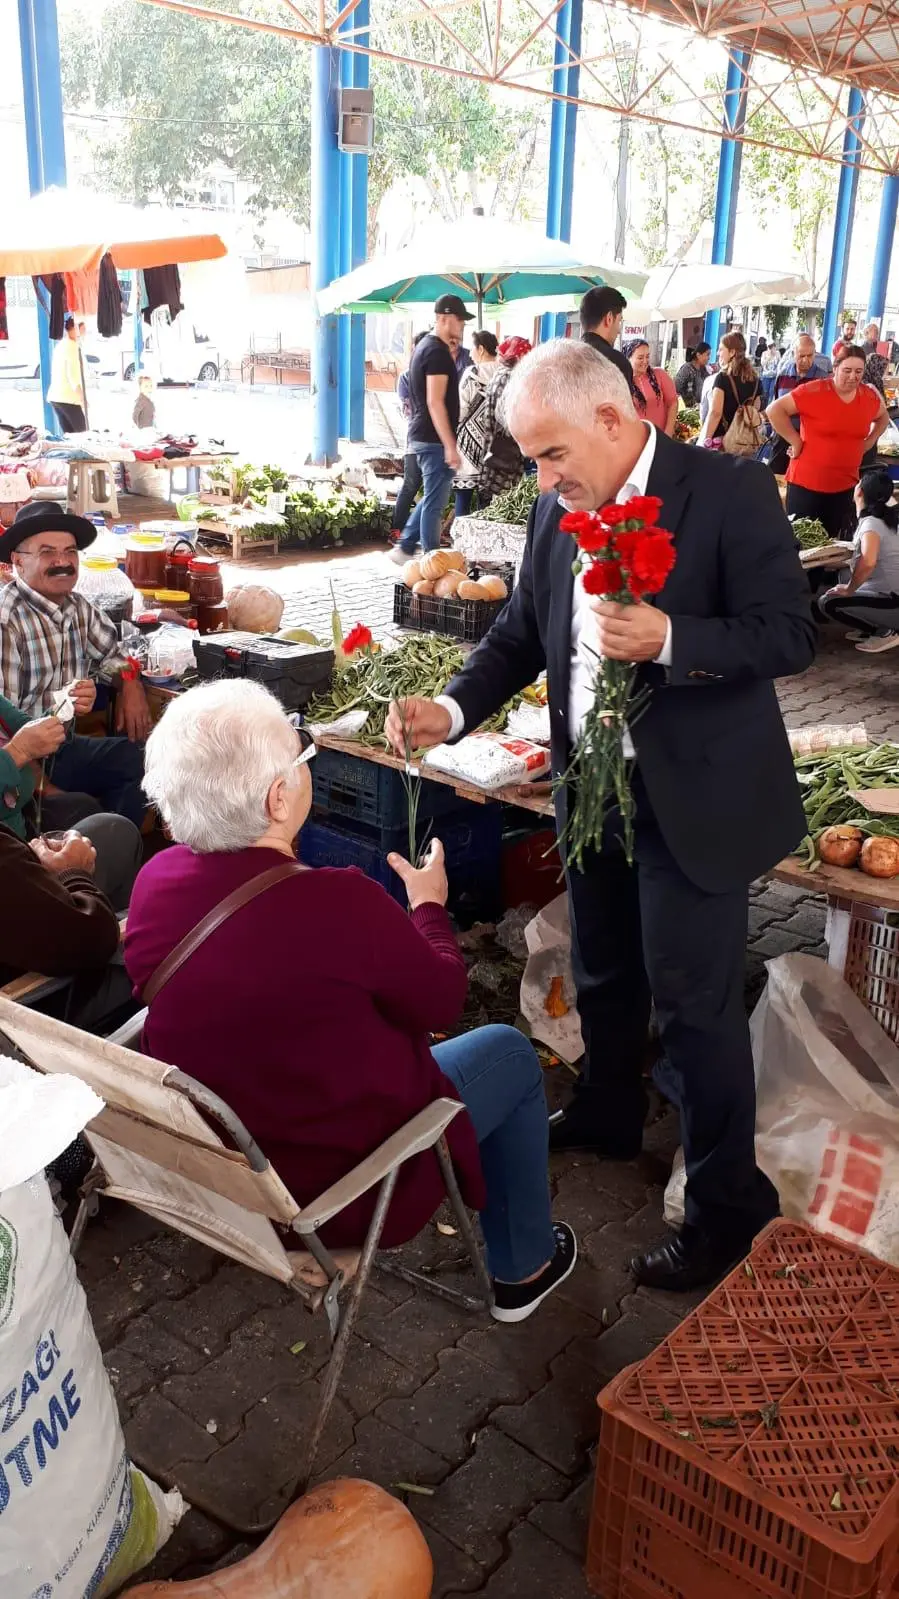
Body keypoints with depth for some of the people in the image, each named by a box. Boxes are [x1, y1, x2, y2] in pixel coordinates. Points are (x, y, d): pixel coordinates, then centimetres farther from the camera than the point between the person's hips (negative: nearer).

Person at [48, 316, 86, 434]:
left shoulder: (60, 345, 15)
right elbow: (73, 374, -16)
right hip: (69, 397, -8)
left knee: (69, 434, 7)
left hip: (55, 396, 8)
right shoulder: (72, 346, -10)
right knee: (82, 433, -5)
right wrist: (81, 396, -13)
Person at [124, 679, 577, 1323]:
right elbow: (441, 1002, -13)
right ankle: (522, 1268, 33)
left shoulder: (155, 879, -14)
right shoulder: (337, 902, -33)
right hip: (329, 1190, -6)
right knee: (509, 1053, 15)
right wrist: (430, 905, 5)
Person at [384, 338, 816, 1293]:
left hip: (694, 798, -6)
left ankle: (728, 1206, 20)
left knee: (694, 1004, 2)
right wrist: (453, 709, -8)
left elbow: (790, 636, -16)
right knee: (601, 979, 22)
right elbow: (521, 631, 9)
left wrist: (669, 639, -31)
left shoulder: (731, 493, -15)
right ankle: (606, 1117, 47)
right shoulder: (556, 510, 3)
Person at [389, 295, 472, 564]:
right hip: (434, 439, -10)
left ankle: (404, 548, 21)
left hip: (422, 436, 10)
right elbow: (435, 402, -22)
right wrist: (450, 446, -23)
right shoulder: (437, 351, -16)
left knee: (430, 498, 19)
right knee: (434, 503, -3)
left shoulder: (425, 346, 15)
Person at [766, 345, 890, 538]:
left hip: (845, 486, 5)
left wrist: (869, 442, 10)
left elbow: (883, 418, 25)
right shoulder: (814, 391, -14)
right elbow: (774, 410, -15)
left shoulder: (870, 397, 4)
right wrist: (795, 441, -14)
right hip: (806, 483, -5)